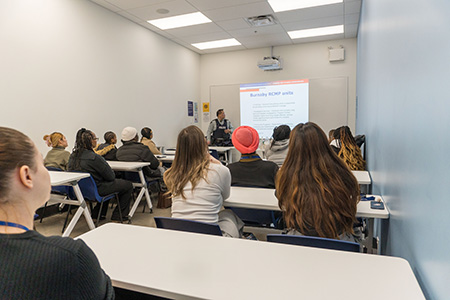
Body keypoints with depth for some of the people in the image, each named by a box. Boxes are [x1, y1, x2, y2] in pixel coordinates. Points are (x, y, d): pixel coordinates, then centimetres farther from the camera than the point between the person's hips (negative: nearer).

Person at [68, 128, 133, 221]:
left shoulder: (73, 156, -1)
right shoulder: (94, 158, -26)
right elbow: (111, 176, -19)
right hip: (96, 191, -9)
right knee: (128, 185, 5)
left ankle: (96, 214, 31)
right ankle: (118, 215, 16)